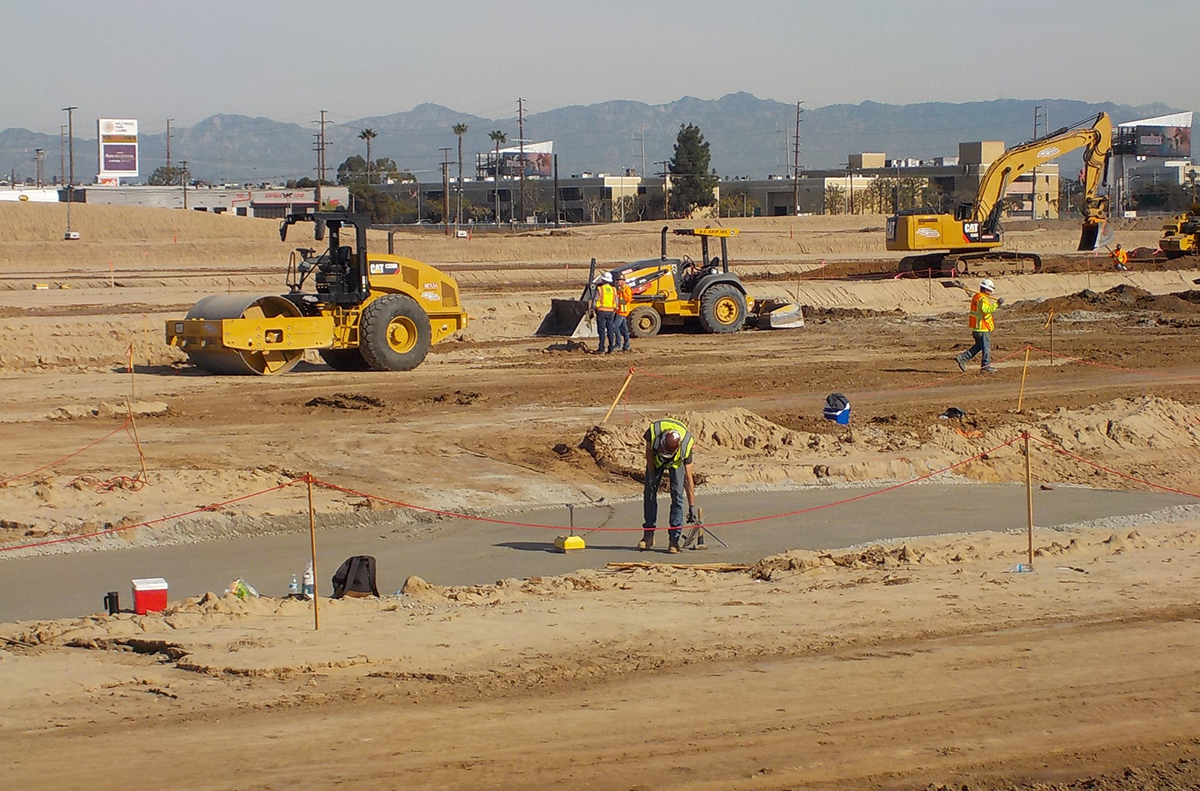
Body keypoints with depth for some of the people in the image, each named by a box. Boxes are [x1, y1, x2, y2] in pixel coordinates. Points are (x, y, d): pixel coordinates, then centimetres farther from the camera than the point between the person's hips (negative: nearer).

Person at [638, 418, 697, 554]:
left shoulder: (686, 445, -39)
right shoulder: (653, 431, -38)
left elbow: (688, 478, -33)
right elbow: (649, 450, -13)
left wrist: (692, 506, -32)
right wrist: (651, 473, -15)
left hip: (677, 462, -2)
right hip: (656, 460, 2)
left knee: (677, 495, -14)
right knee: (650, 493, -3)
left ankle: (674, 539, -12)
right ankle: (648, 535, 7)